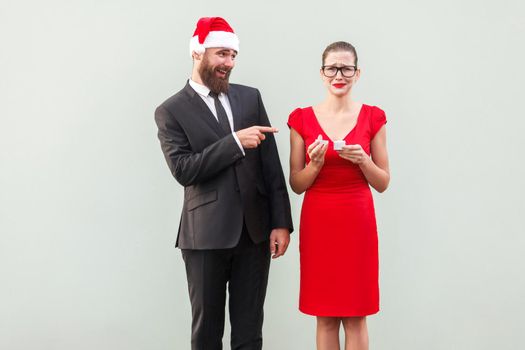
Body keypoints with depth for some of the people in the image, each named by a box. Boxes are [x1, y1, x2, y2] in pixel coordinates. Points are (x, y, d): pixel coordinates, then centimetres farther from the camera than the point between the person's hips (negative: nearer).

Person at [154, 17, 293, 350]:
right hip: (207, 235, -3)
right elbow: (183, 170, -14)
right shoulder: (171, 111, -2)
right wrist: (235, 142, -20)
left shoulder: (250, 97, 9)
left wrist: (281, 222, 1)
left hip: (255, 230, 3)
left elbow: (271, 164, 6)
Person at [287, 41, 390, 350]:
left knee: (356, 317, 5)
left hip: (358, 222, 0)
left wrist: (362, 160, -15)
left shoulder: (373, 118, 1)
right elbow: (297, 185, 3)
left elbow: (383, 183, 4)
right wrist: (316, 163, -16)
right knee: (325, 317, 8)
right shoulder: (302, 119, 2)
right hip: (318, 222, 1)